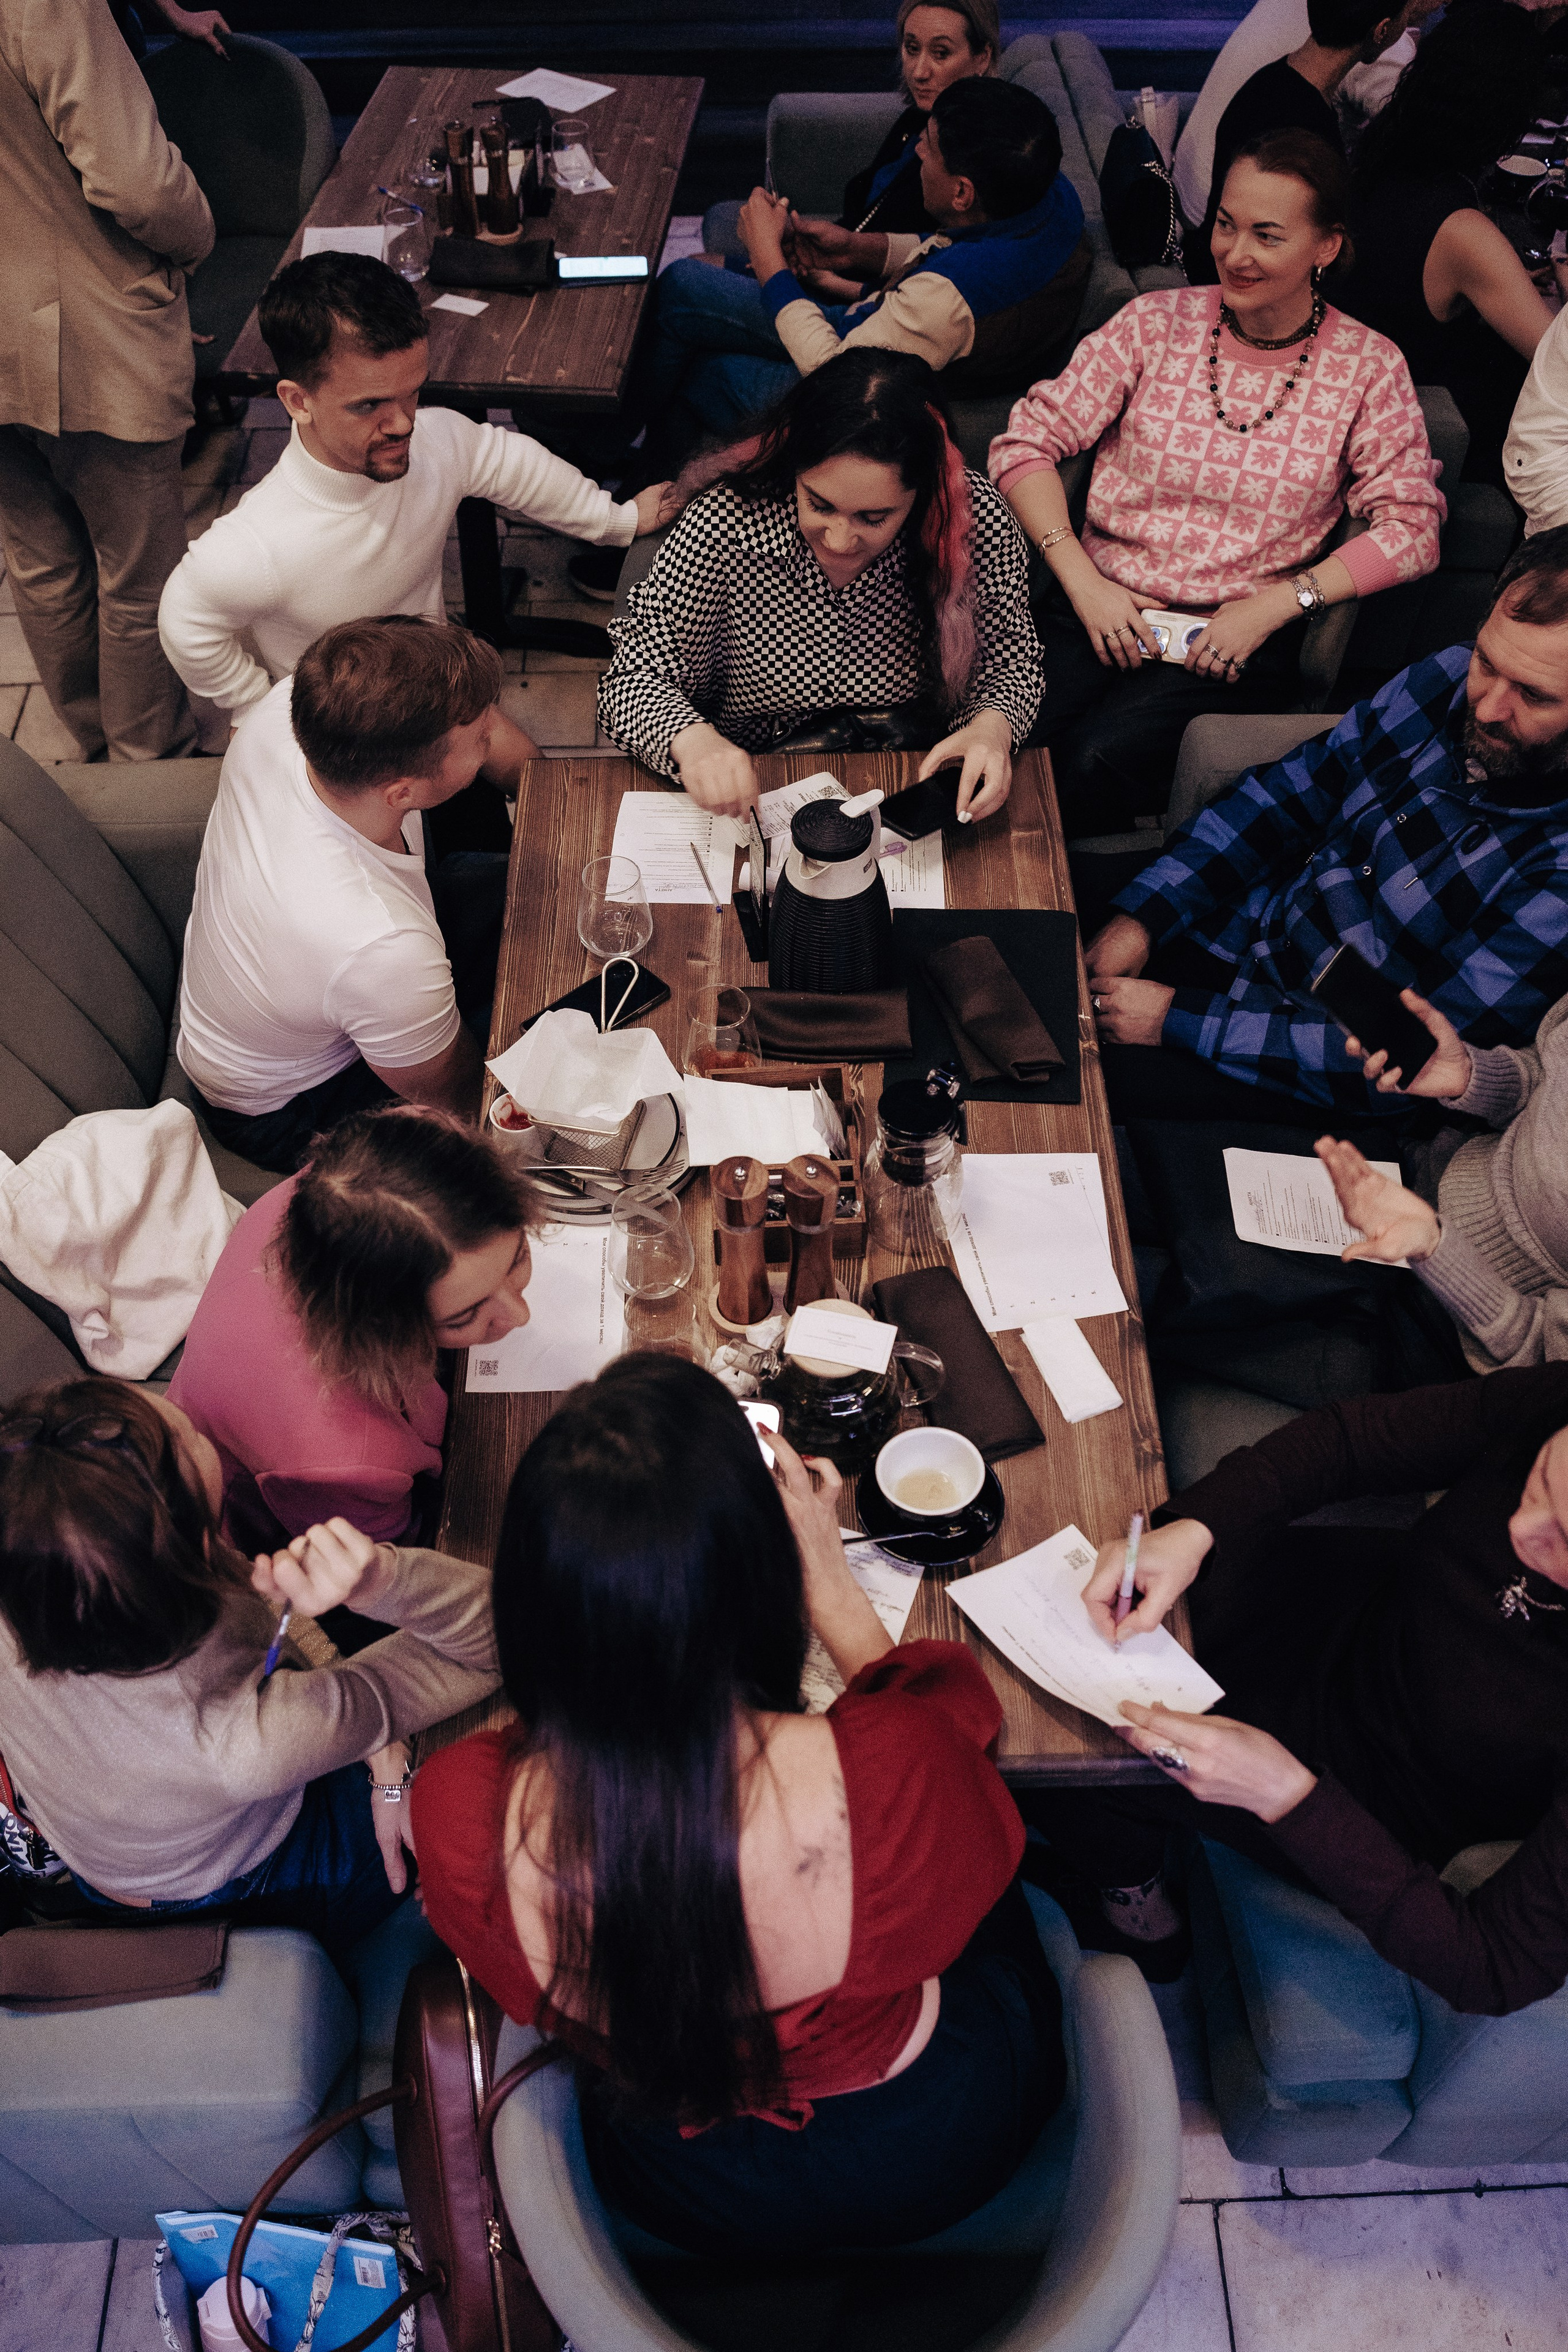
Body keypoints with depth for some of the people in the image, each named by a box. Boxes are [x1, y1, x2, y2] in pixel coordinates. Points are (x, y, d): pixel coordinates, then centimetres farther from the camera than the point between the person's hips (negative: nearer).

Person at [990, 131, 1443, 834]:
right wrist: (1083, 583, -9)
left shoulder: (1370, 367, 5)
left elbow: (1411, 528, 2)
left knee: (1099, 760, -31)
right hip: (1101, 609, 1)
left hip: (1240, 642, -1)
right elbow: (1026, 441, 3)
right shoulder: (1157, 322, 5)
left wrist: (1272, 606, -10)